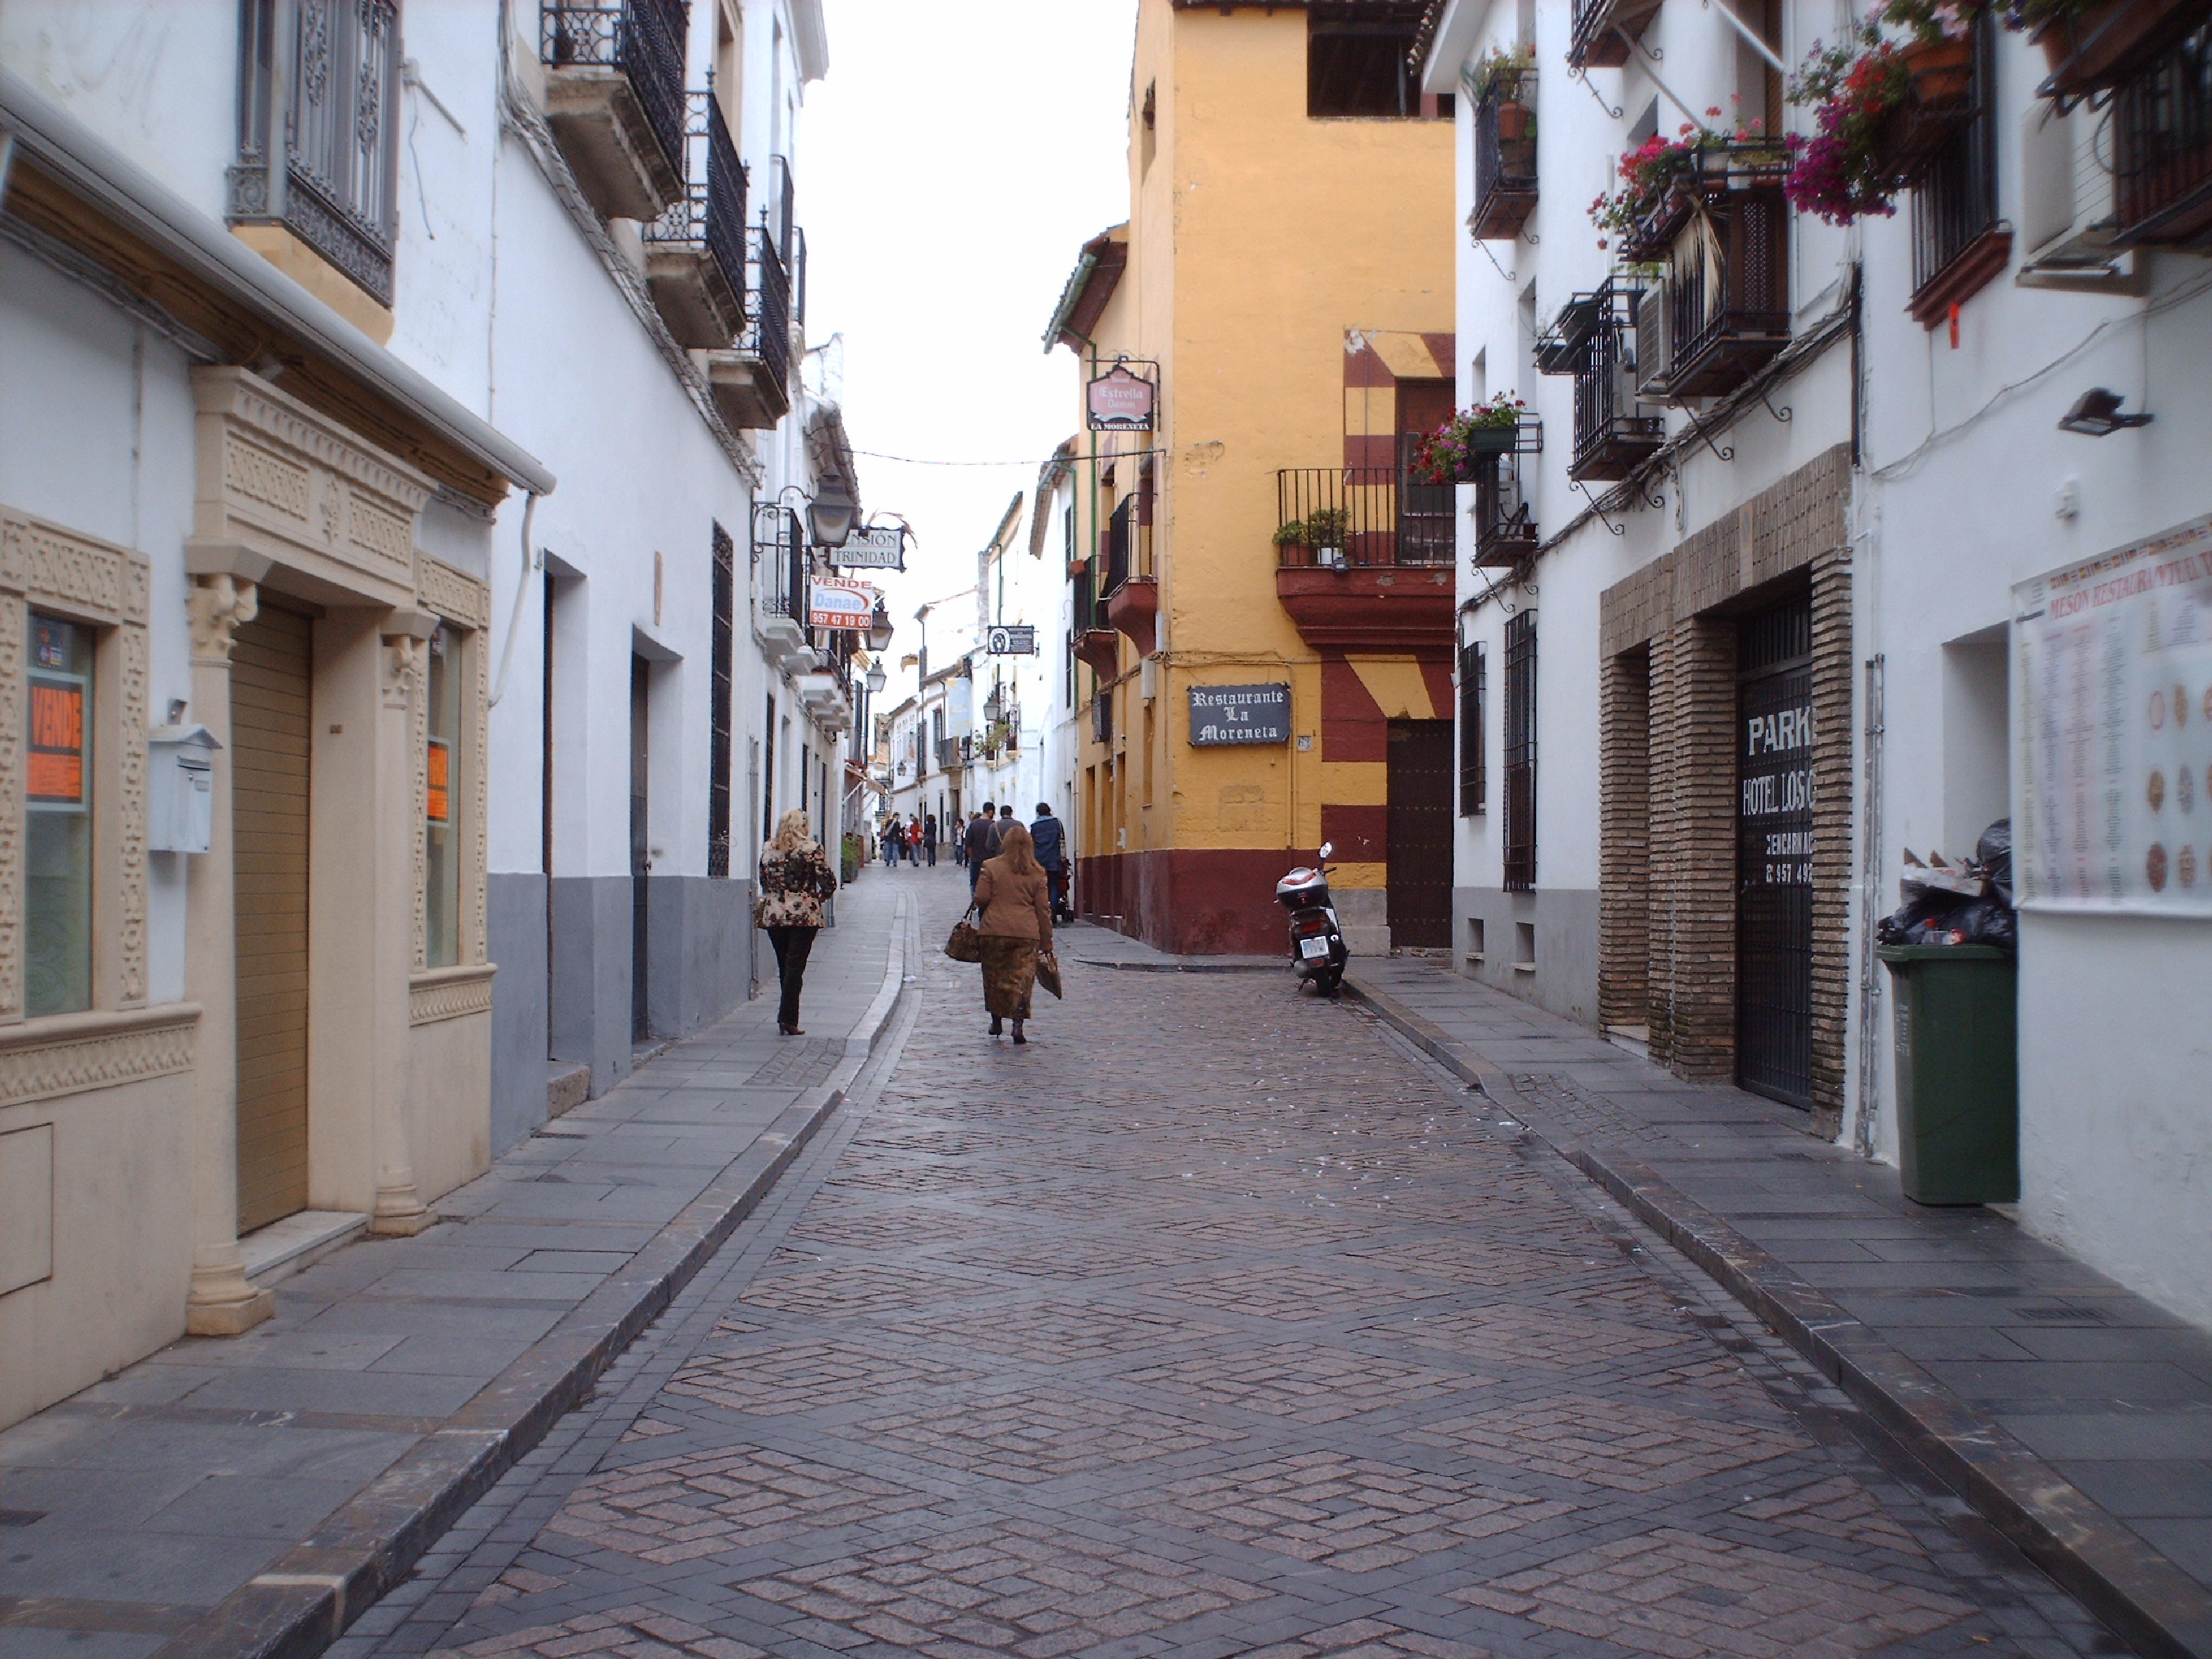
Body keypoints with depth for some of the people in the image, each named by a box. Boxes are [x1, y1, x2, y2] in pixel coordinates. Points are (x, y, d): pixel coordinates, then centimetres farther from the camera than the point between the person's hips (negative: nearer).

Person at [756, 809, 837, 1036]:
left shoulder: (768, 849, 7)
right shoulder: (811, 848, -7)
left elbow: (764, 881, 14)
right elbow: (828, 883, -9)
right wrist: (817, 898, 8)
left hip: (773, 914, 4)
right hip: (804, 915, -4)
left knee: (784, 965, 14)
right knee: (795, 966, -3)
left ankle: (786, 1017, 18)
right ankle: (788, 1019, -7)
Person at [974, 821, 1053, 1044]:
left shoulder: (991, 867, -1)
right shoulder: (1037, 873, 4)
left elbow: (981, 899, -3)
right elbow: (1043, 909, 5)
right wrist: (1046, 942, 10)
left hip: (994, 930, 0)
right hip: (1027, 933, 1)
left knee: (994, 976, 15)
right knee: (1021, 979, 2)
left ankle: (996, 1021, 24)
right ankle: (1018, 1024, -9)